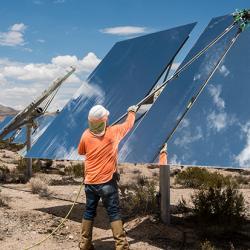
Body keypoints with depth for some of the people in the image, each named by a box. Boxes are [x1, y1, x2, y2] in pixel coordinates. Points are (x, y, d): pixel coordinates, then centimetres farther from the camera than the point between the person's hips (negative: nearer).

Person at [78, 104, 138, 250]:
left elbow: (81, 152, 16)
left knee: (89, 212, 14)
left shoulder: (86, 135, -2)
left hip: (90, 182, 3)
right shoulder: (113, 132, -8)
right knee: (114, 213, 1)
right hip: (107, 182, -3)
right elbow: (129, 124, 10)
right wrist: (132, 112, 28)